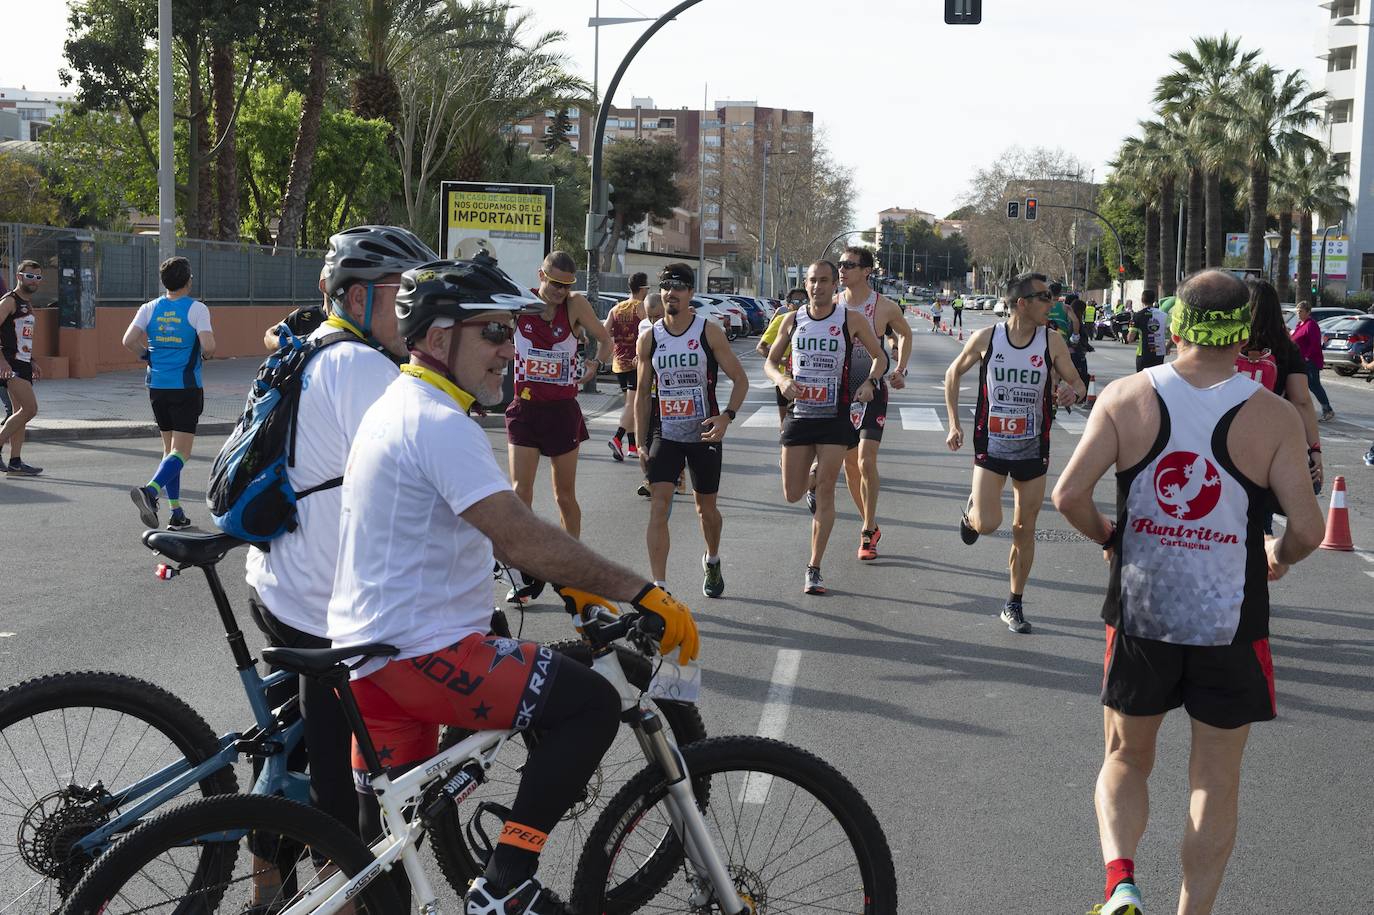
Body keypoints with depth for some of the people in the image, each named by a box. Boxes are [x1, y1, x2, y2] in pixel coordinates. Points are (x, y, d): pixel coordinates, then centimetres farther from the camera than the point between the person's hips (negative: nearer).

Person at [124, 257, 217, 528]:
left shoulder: (149, 308, 3)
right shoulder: (197, 309, -8)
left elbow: (129, 341, -6)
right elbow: (208, 346, -18)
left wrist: (148, 355, 12)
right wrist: (205, 355, 4)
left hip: (157, 386, 5)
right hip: (186, 388, -5)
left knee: (169, 449, 15)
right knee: (181, 451, -5)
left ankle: (176, 514, 14)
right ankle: (150, 490, -31)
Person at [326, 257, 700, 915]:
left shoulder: (401, 407, 16)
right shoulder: (439, 424, -17)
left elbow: (494, 533, 23)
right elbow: (522, 536, -26)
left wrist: (570, 585, 19)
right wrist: (639, 592, -23)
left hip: (367, 651, 11)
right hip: (419, 656, -11)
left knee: (384, 837, 19)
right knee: (591, 702, -15)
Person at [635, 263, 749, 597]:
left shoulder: (709, 332, -6)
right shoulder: (649, 339, 1)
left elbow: (740, 380, -3)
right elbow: (644, 394, 9)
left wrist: (726, 417, -19)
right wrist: (642, 443, 5)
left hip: (704, 434, -1)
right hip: (665, 435, 1)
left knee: (706, 508, 14)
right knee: (658, 507, -14)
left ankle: (712, 561, 44)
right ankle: (659, 587, -15)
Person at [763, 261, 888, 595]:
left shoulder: (851, 320, -3)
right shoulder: (792, 320, 3)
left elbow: (880, 357, 6)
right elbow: (770, 362, 12)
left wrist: (869, 382, -14)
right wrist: (782, 380, -10)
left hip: (835, 417, -2)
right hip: (799, 414, 2)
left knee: (825, 492, -5)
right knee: (792, 495, 3)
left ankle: (814, 568, 4)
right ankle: (813, 474, 42)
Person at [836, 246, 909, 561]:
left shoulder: (885, 307, -7)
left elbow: (905, 333, 14)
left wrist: (900, 371, 7)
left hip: (872, 392, -3)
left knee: (866, 461, -16)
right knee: (850, 465, 8)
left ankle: (867, 533, -8)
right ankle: (869, 525, 24)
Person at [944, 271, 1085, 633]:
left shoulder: (1052, 341, -7)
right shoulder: (986, 339, -9)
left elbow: (1077, 383, 1)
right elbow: (953, 374, 7)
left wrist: (1073, 392, -24)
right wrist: (954, 424, 3)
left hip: (1032, 450, 2)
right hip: (991, 447, -2)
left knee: (1024, 530, 7)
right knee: (987, 524, -15)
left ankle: (1014, 604, 21)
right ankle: (971, 512, 23)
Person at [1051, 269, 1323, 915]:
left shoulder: (1126, 397, -7)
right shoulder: (1274, 417, -9)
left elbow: (1069, 494, -12)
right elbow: (1306, 529, -12)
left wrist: (1102, 534, 9)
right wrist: (1279, 557, 11)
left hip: (1139, 617, 1)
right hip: (1230, 625, -1)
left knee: (1126, 758, 18)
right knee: (1216, 781, 14)